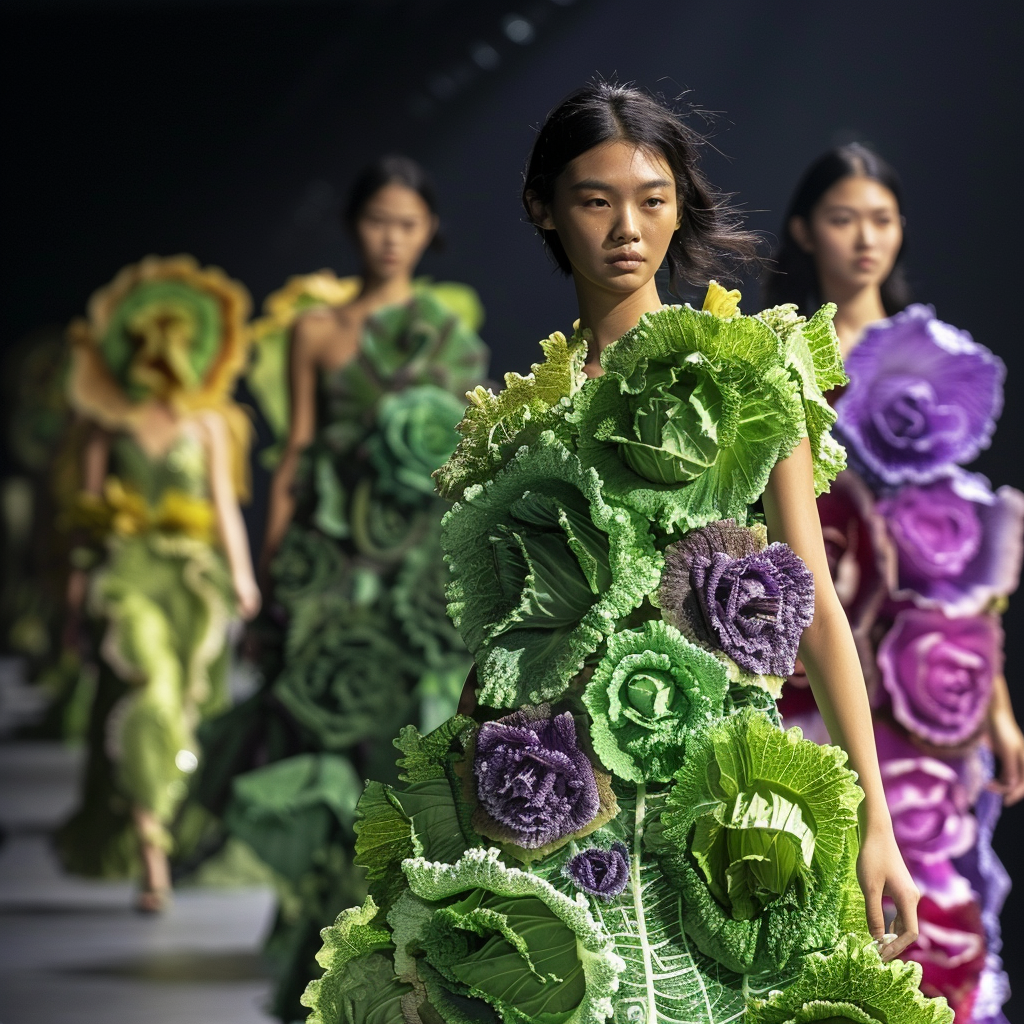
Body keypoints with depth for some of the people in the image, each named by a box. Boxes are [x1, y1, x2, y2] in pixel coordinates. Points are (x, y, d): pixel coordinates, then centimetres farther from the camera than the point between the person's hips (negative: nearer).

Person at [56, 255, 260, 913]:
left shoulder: (208, 423, 9)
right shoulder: (113, 420, 6)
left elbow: (225, 504, 10)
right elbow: (92, 501, 10)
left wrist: (241, 574, 3)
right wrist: (82, 573, 6)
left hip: (193, 569, 2)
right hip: (128, 567, -2)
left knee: (181, 702, 4)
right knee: (149, 682, -20)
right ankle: (151, 852, -23)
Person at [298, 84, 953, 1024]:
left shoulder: (748, 367, 4)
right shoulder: (523, 404, 13)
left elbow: (815, 602, 0)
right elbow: (491, 629, 14)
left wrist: (875, 820, -6)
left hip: (702, 794, -2)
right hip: (539, 810, 2)